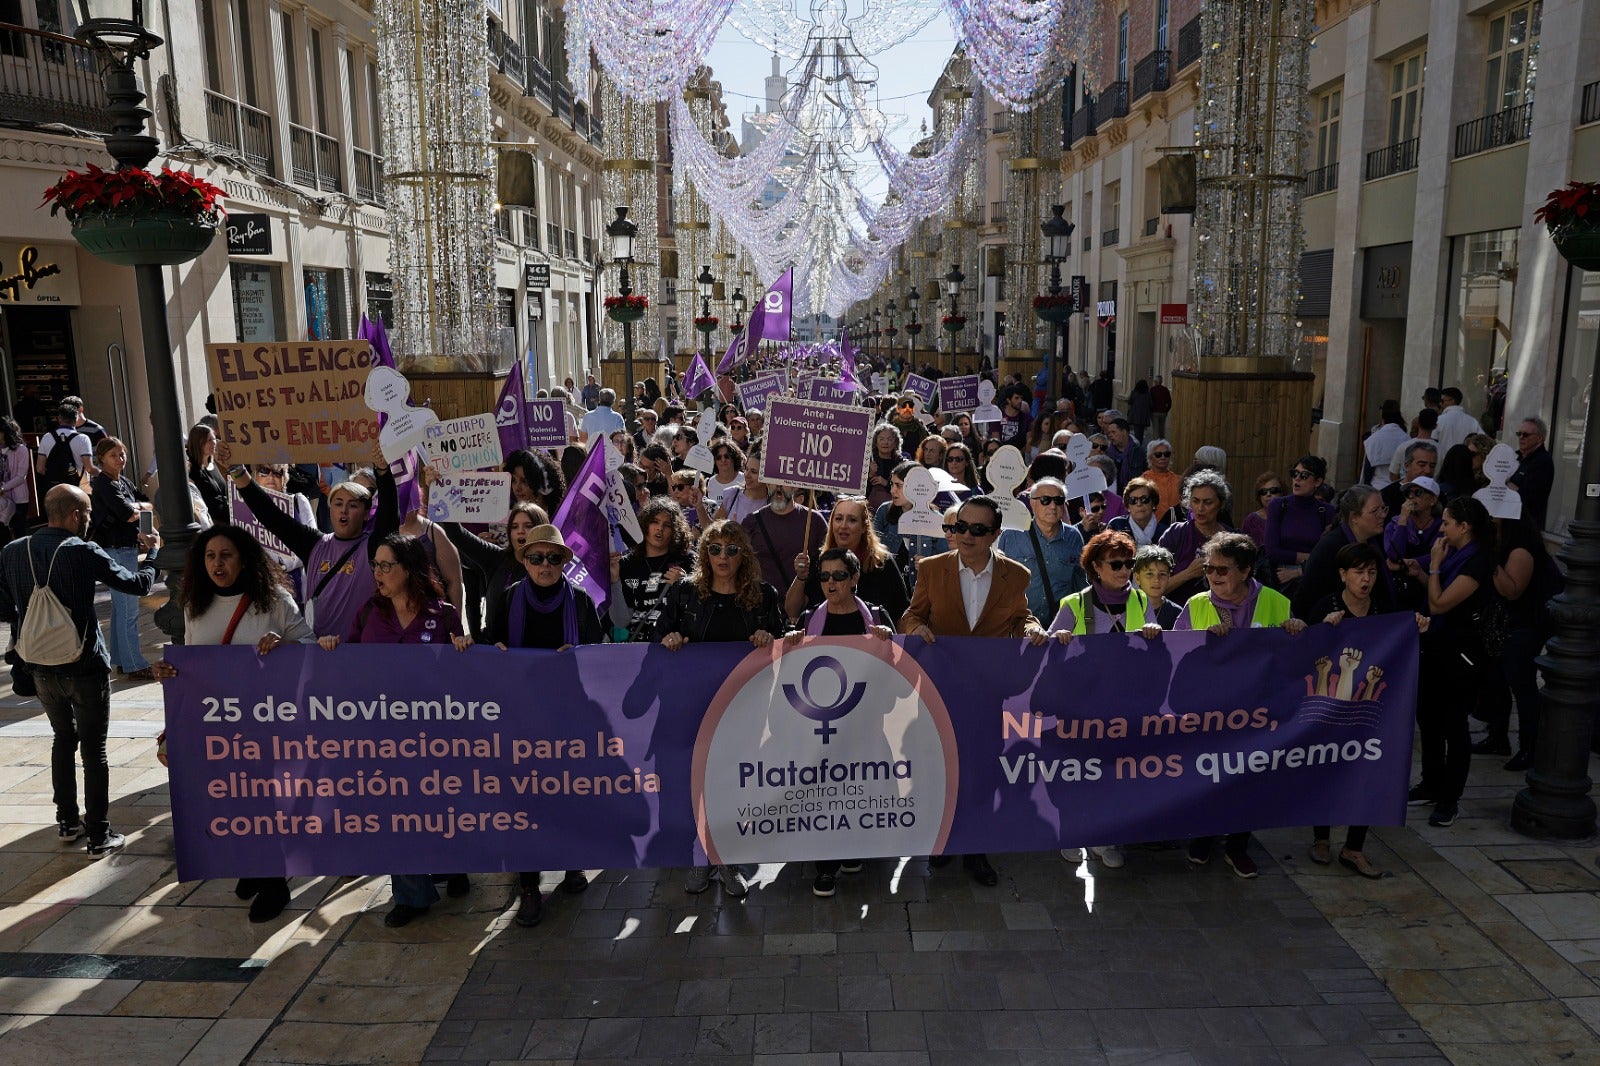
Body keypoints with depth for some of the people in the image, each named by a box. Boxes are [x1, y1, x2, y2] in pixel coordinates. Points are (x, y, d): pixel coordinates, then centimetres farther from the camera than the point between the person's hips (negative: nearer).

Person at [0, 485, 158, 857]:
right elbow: (139, 584, -7)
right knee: (93, 750, 3)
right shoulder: (83, 553, -16)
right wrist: (152, 553, 9)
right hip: (85, 667, -5)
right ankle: (99, 835, 7)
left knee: (63, 740, 22)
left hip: (42, 668, 5)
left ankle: (67, 823, 30)